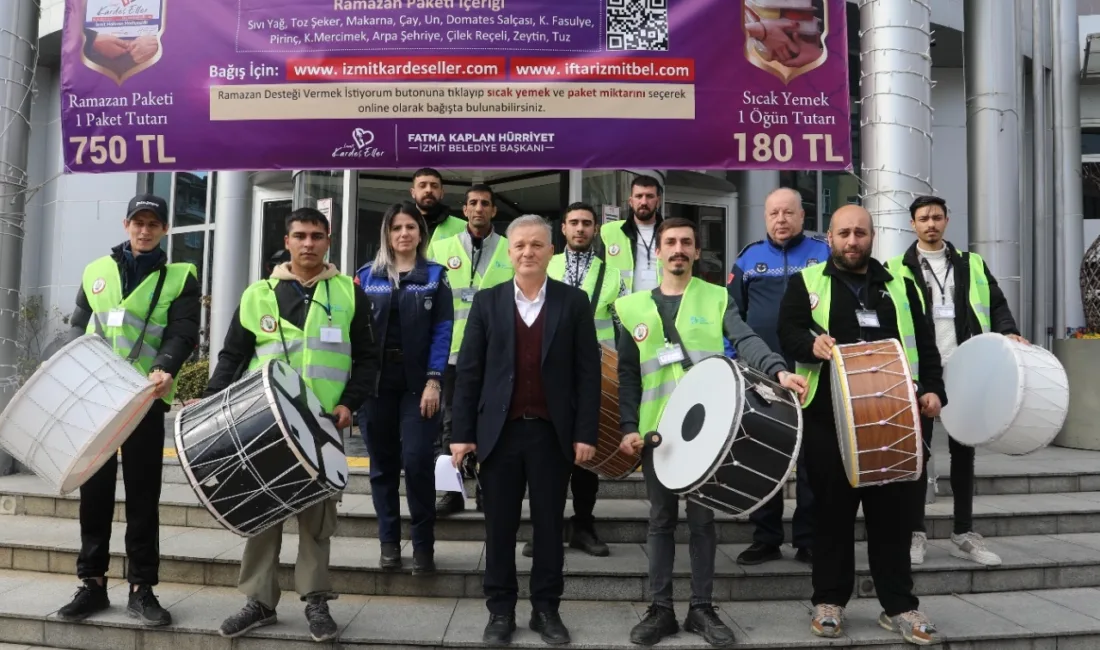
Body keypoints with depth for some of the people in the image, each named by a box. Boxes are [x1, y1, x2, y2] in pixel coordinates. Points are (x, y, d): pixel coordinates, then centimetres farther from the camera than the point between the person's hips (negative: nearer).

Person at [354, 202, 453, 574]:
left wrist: (434, 381, -12)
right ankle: (389, 542, 18)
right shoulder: (368, 275, 9)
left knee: (416, 460, -8)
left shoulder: (435, 276, 5)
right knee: (382, 463, 7)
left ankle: (423, 545, 7)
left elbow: (442, 330, -2)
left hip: (418, 380, -2)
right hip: (375, 379, 2)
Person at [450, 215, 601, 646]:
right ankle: (500, 610, 22)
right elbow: (468, 371, 3)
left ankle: (546, 609, 24)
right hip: (500, 432, 1)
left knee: (549, 525, 9)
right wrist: (462, 432, -3)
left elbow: (588, 372, 0)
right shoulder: (487, 302, 4)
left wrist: (586, 433, -6)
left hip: (552, 433, 0)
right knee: (500, 526, 8)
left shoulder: (574, 302, 2)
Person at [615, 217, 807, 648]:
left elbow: (745, 340, -12)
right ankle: (661, 608, 18)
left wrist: (778, 370, -31)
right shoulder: (634, 307, 7)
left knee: (702, 518, 7)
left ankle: (702, 608, 20)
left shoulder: (717, 299, 4)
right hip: (656, 430, 1)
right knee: (661, 519, 8)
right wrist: (628, 426, -3)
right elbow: (627, 374, 7)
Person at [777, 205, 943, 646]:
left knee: (893, 509, 6)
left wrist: (932, 389, 1)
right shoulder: (806, 282, 8)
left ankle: (898, 606, 19)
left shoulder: (899, 285, 16)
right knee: (832, 509, 5)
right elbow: (788, 331, -4)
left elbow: (924, 343, 14)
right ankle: (829, 601, 18)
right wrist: (812, 345, -25)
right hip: (829, 416, -2)